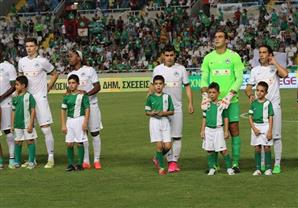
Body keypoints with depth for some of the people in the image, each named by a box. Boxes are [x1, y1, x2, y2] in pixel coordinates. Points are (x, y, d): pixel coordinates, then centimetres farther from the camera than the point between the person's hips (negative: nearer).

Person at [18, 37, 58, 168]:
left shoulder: (42, 61, -4)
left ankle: (51, 158, -5)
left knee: (46, 128, -9)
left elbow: (55, 74, 7)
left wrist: (48, 88, 1)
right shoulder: (22, 61, 9)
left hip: (40, 98, -5)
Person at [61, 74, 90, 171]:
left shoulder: (82, 95, -5)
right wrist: (63, 125, 5)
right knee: (69, 143, 1)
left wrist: (85, 123, -11)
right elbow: (63, 110, 10)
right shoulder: (67, 96, 6)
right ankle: (70, 164, 9)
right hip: (69, 120, 4)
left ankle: (80, 164, 7)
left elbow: (87, 109, -5)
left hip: (80, 119, -4)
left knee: (79, 143, 0)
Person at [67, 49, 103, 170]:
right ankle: (85, 161, 7)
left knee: (94, 132, -1)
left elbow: (97, 86, -7)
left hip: (91, 104, -4)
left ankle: (97, 160, 5)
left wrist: (87, 93, -23)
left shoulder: (89, 70, -2)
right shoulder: (70, 75, 12)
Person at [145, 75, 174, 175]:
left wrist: (164, 113, -13)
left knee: (167, 145, -4)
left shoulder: (167, 97, 4)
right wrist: (152, 113, -15)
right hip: (154, 122, -2)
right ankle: (161, 167, 4)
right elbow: (147, 112, 6)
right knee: (159, 145, -6)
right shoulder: (150, 97, 2)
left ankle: (157, 158, 24)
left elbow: (172, 111, 5)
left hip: (165, 121, 2)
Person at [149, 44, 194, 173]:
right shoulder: (157, 69, 5)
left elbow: (187, 86, 8)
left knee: (177, 136, -2)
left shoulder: (181, 69, 5)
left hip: (177, 108, 0)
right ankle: (170, 160, 4)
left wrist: (190, 103, -1)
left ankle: (174, 161, 3)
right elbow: (153, 86, 13)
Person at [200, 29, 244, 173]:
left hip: (231, 100, -2)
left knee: (234, 129, -4)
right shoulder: (208, 58, 8)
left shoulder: (234, 56, 0)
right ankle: (214, 164, 10)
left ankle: (235, 163, 2)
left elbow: (239, 78, -4)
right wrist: (205, 95, -9)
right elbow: (204, 78, 8)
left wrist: (229, 96, -15)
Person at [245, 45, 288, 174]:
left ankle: (277, 164, 2)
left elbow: (285, 74, -19)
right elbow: (248, 87, 15)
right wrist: (250, 94, -7)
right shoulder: (255, 70, 13)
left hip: (274, 106, -3)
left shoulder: (275, 68, 3)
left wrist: (274, 62, -9)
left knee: (276, 136, -3)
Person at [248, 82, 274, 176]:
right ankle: (258, 169, 9)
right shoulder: (253, 103, 4)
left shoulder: (268, 103, -3)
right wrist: (254, 128, -8)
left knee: (266, 147, -1)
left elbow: (270, 118, -4)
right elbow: (250, 117, 5)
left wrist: (270, 131, -10)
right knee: (257, 148, 5)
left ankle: (268, 168, 6)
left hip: (265, 126, -3)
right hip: (255, 126, 3)